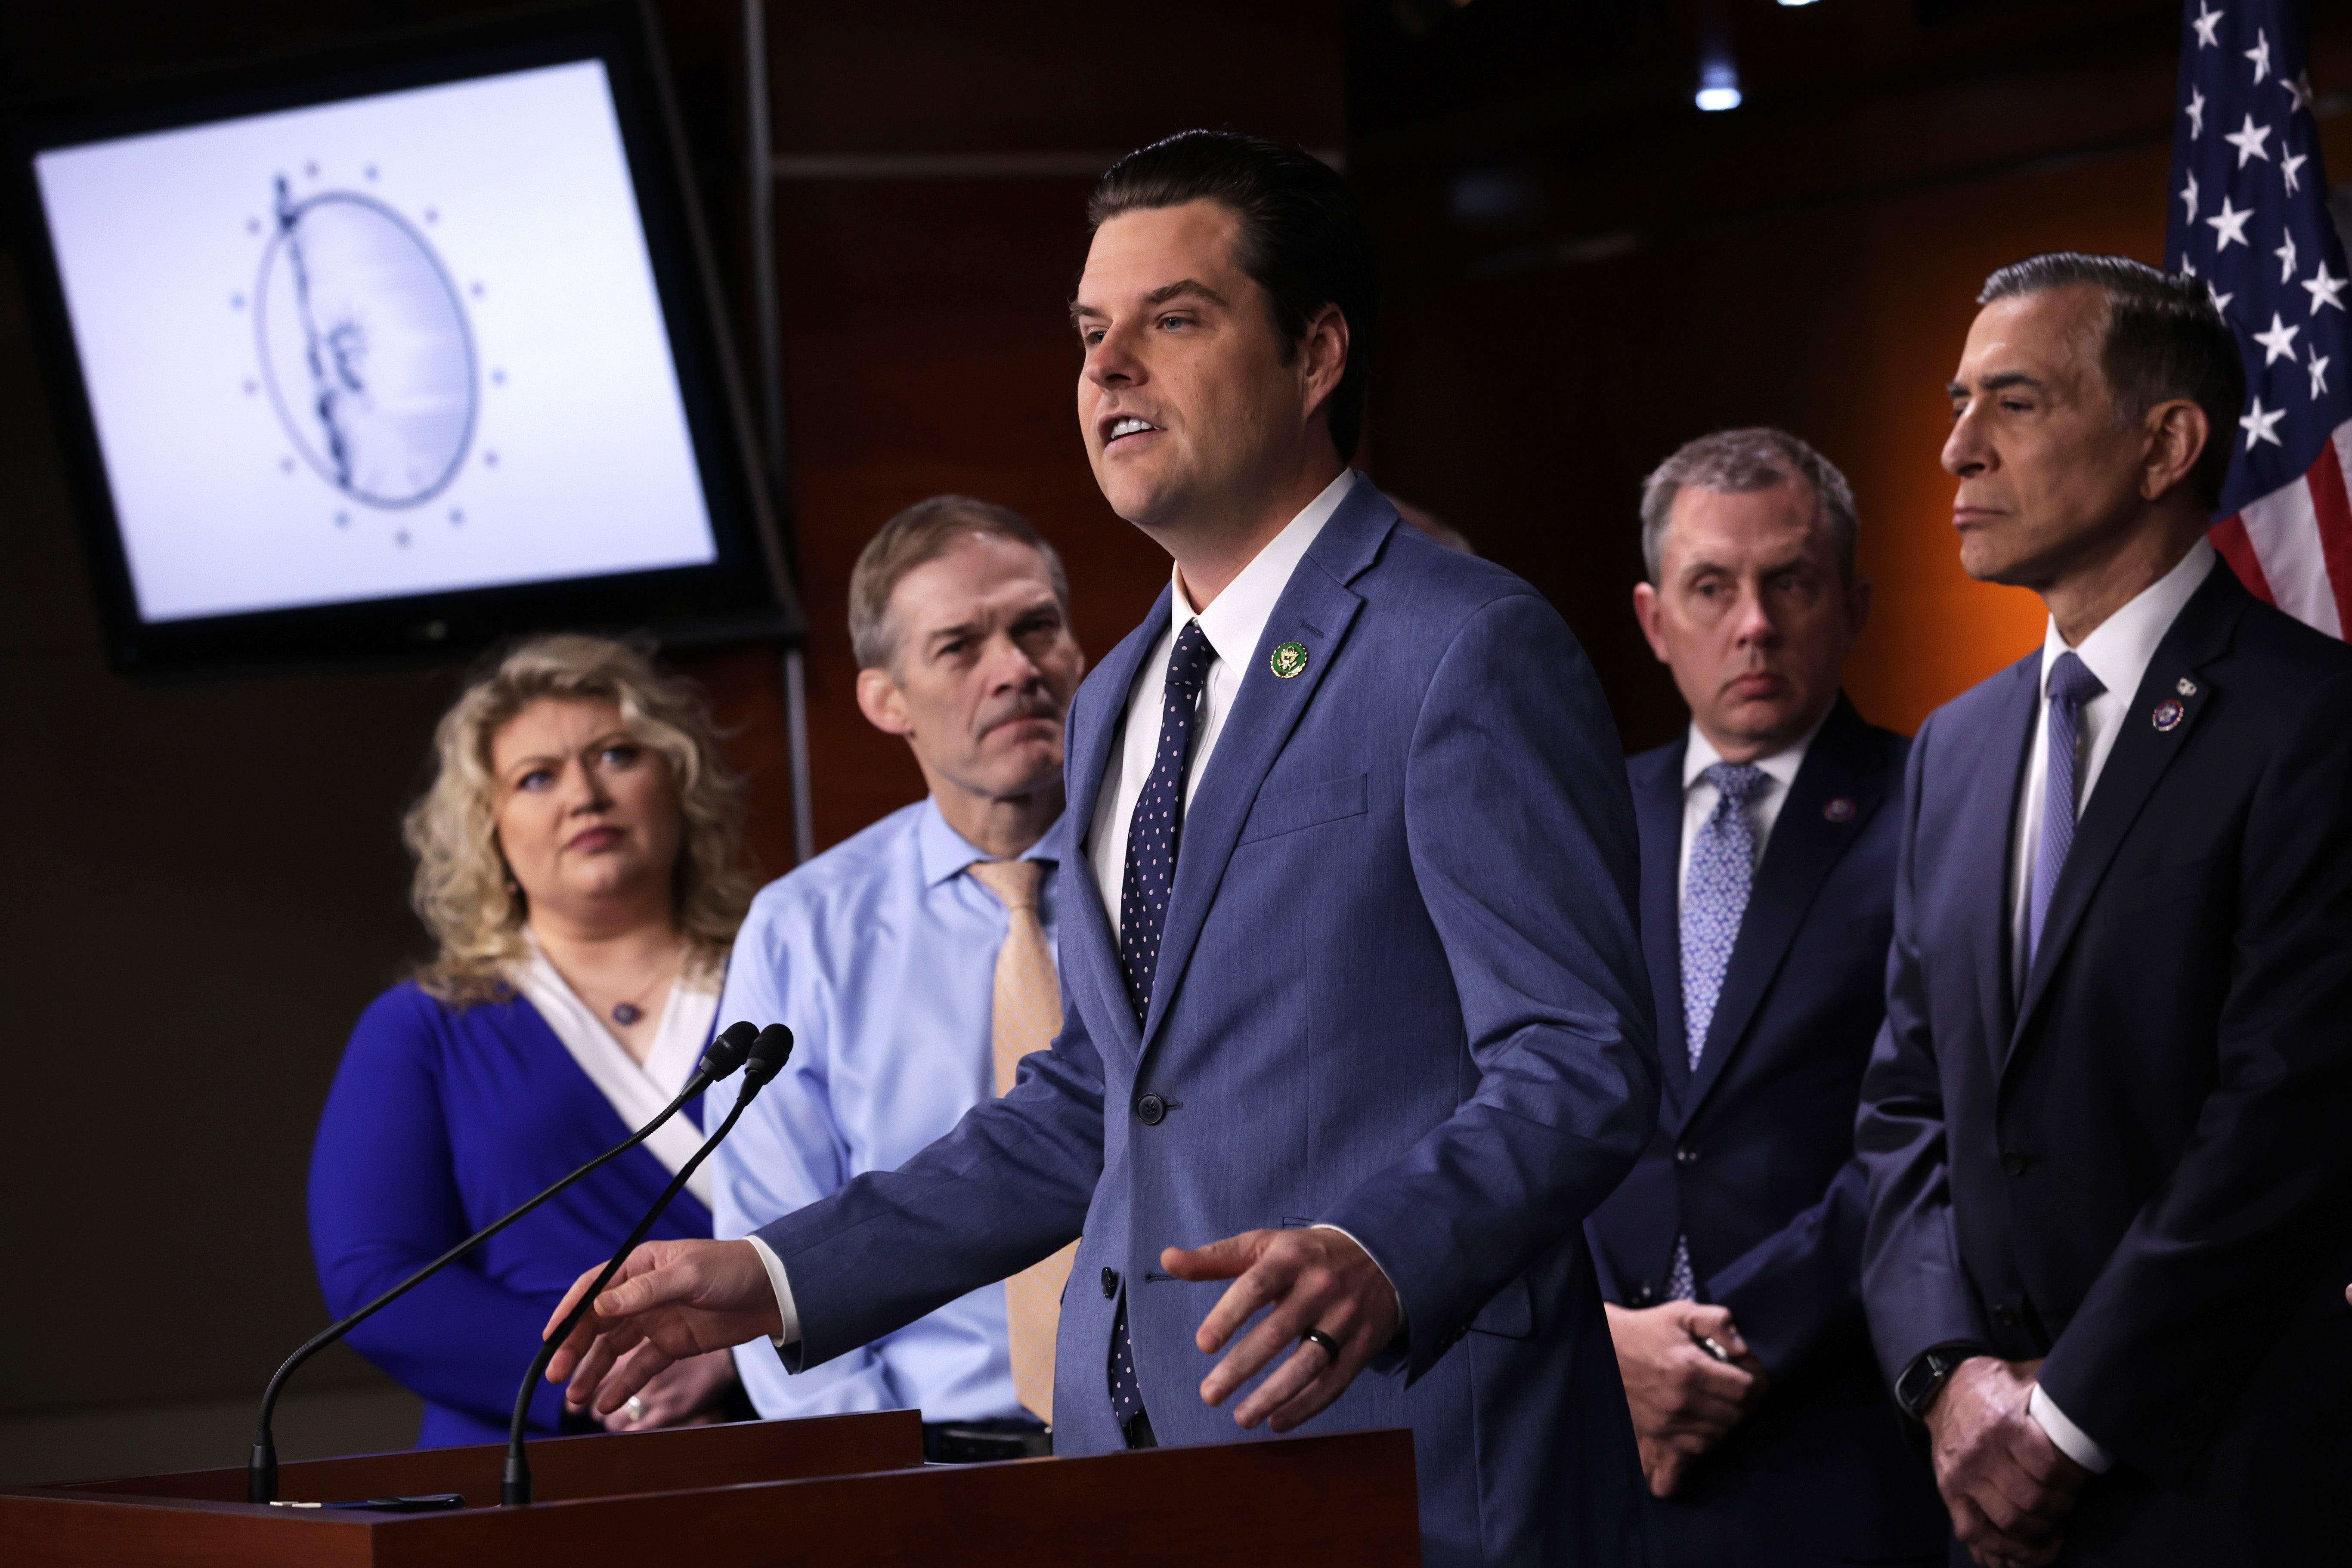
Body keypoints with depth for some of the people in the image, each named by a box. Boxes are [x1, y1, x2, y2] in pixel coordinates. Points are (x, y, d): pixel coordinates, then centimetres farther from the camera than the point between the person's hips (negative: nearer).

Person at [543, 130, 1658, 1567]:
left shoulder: (1470, 652, -9)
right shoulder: (1116, 705, 18)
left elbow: (1581, 1070, -15)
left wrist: (1377, 1262, -32)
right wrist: (778, 1279, 15)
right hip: (1142, 1447, 7)